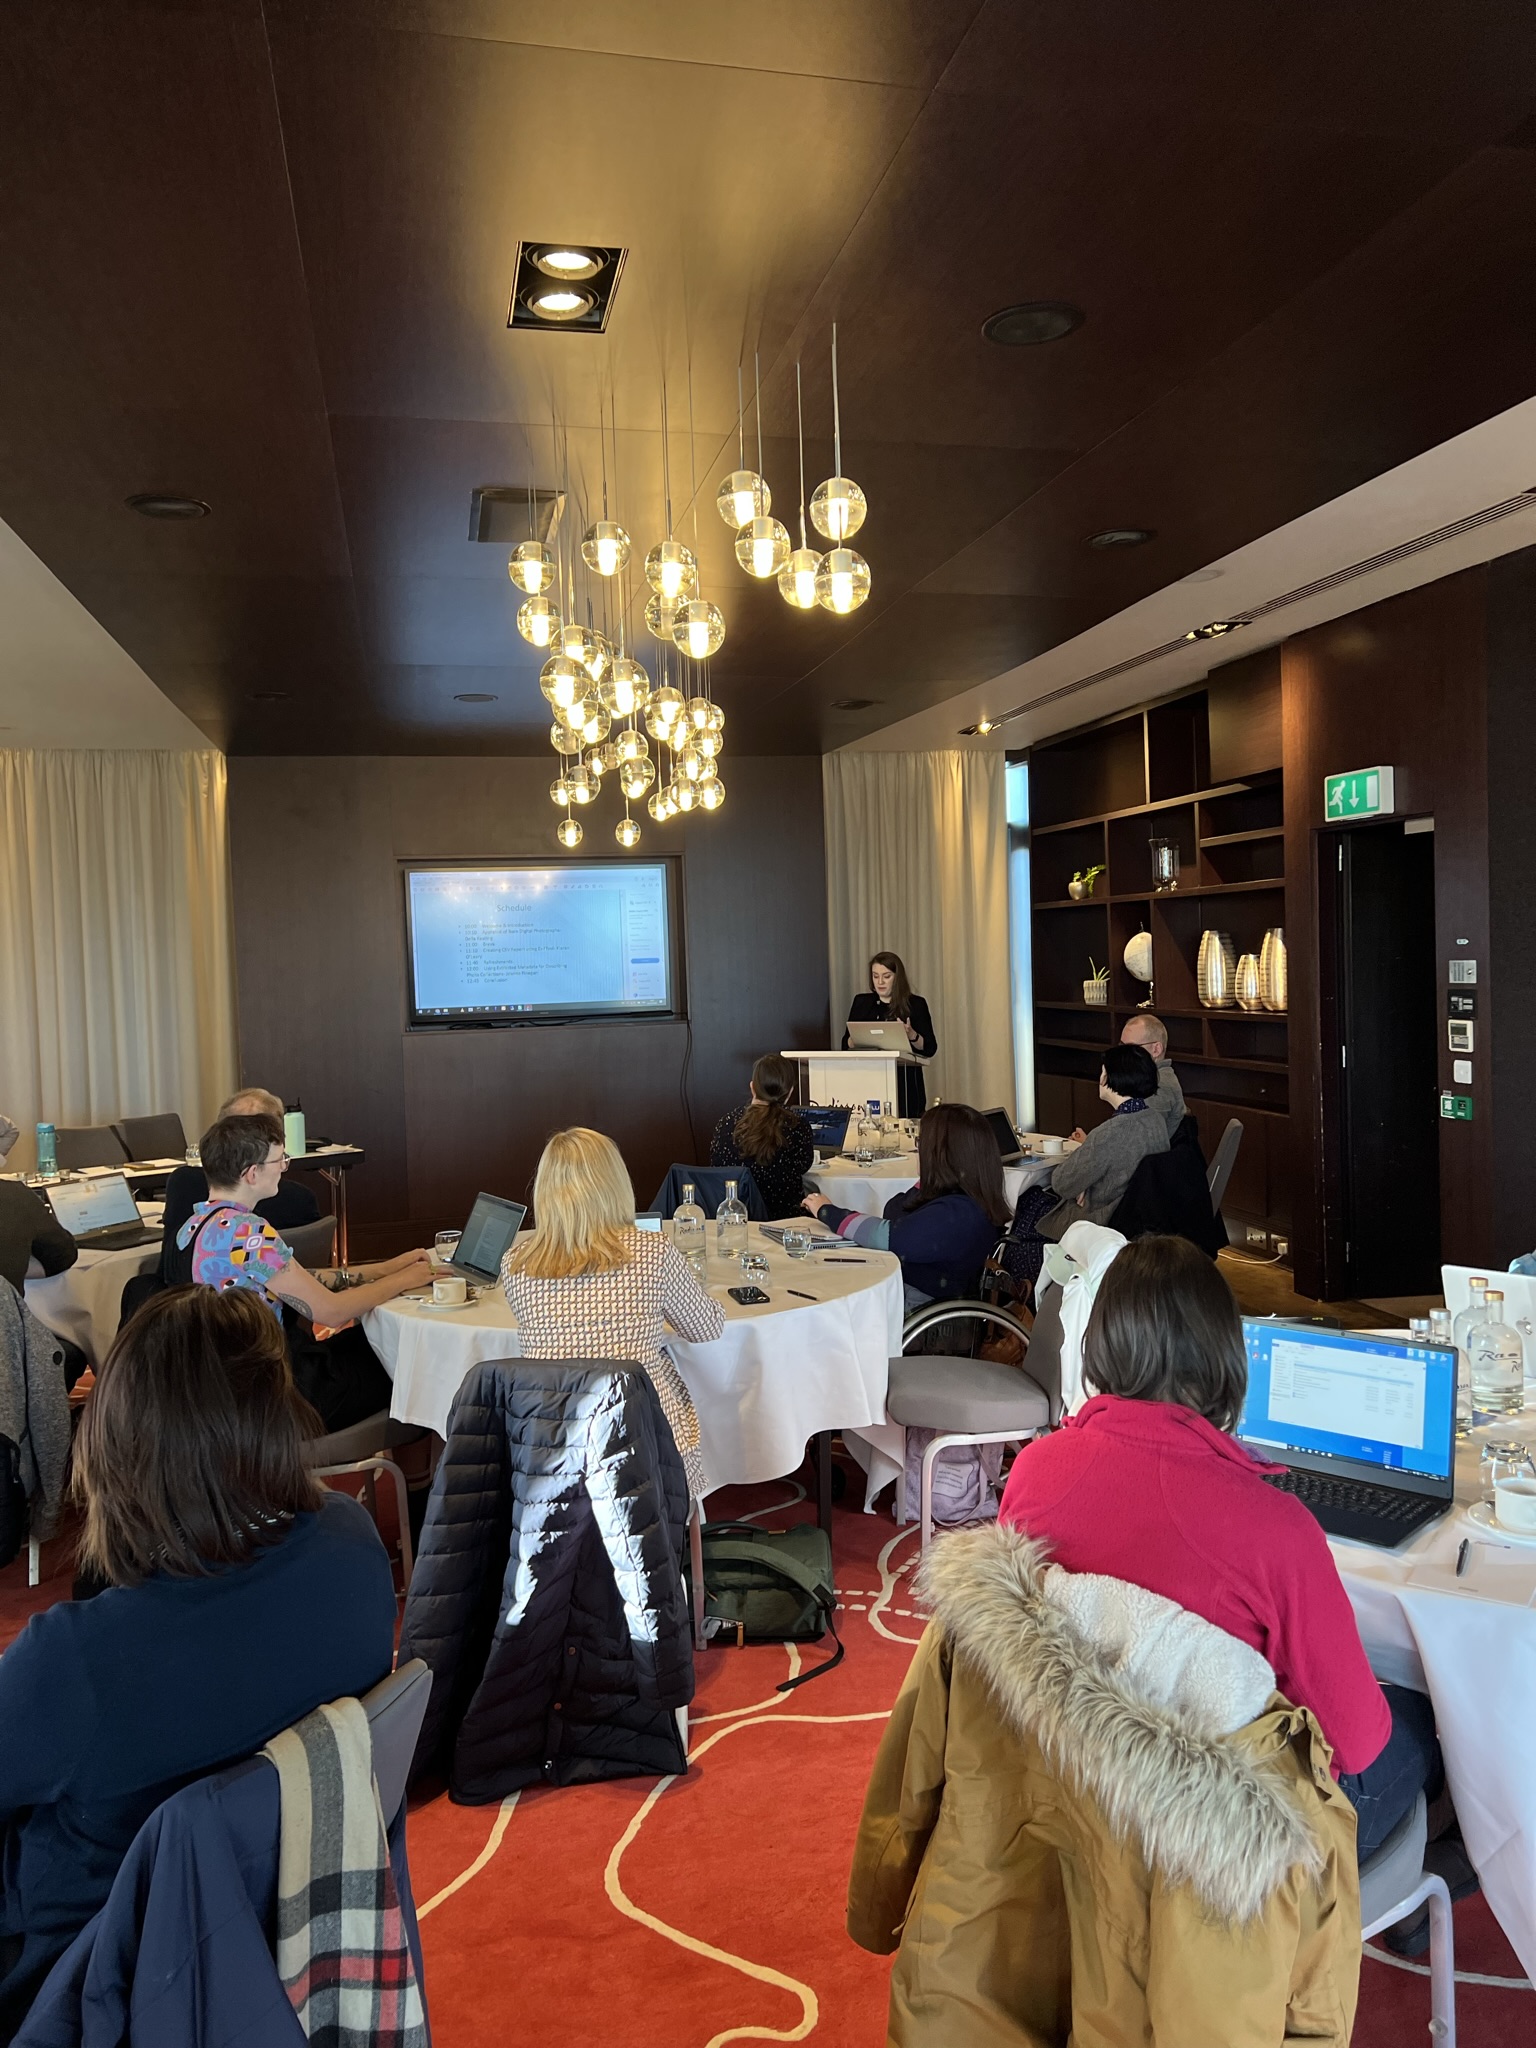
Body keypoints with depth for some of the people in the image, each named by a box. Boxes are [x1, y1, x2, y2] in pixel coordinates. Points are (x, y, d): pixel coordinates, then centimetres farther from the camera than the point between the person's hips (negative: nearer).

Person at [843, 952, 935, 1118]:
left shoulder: (915, 1004, 4)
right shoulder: (861, 1002, 11)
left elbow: (930, 1048, -1)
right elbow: (846, 1045, 9)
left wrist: (911, 1035, -19)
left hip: (904, 1082, -2)